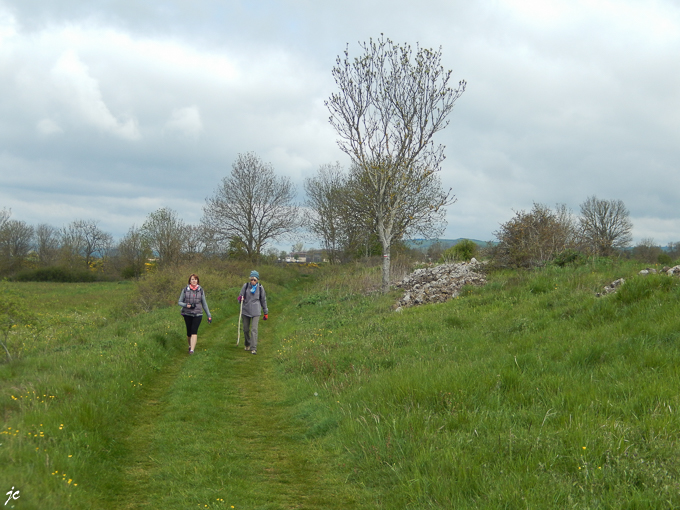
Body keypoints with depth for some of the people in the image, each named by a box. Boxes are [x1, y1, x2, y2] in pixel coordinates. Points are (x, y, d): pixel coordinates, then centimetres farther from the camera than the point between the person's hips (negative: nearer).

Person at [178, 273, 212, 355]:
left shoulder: (200, 290, 5)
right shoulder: (185, 290, 2)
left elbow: (204, 304, 11)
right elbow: (179, 302, 6)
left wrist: (209, 315, 10)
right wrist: (186, 305, -16)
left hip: (197, 314, 0)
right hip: (187, 314, 0)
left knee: (194, 331, -14)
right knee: (189, 331, 5)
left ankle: (192, 349, -19)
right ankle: (190, 345, 31)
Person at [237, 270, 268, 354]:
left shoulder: (260, 287, -1)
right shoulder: (246, 286, -1)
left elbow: (263, 300, 8)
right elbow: (240, 296, 6)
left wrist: (266, 312, 13)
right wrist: (240, 299, -19)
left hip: (256, 312, -2)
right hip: (246, 310, 2)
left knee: (254, 329, -11)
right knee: (246, 329, 11)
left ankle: (253, 348, -11)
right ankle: (247, 344, 33)